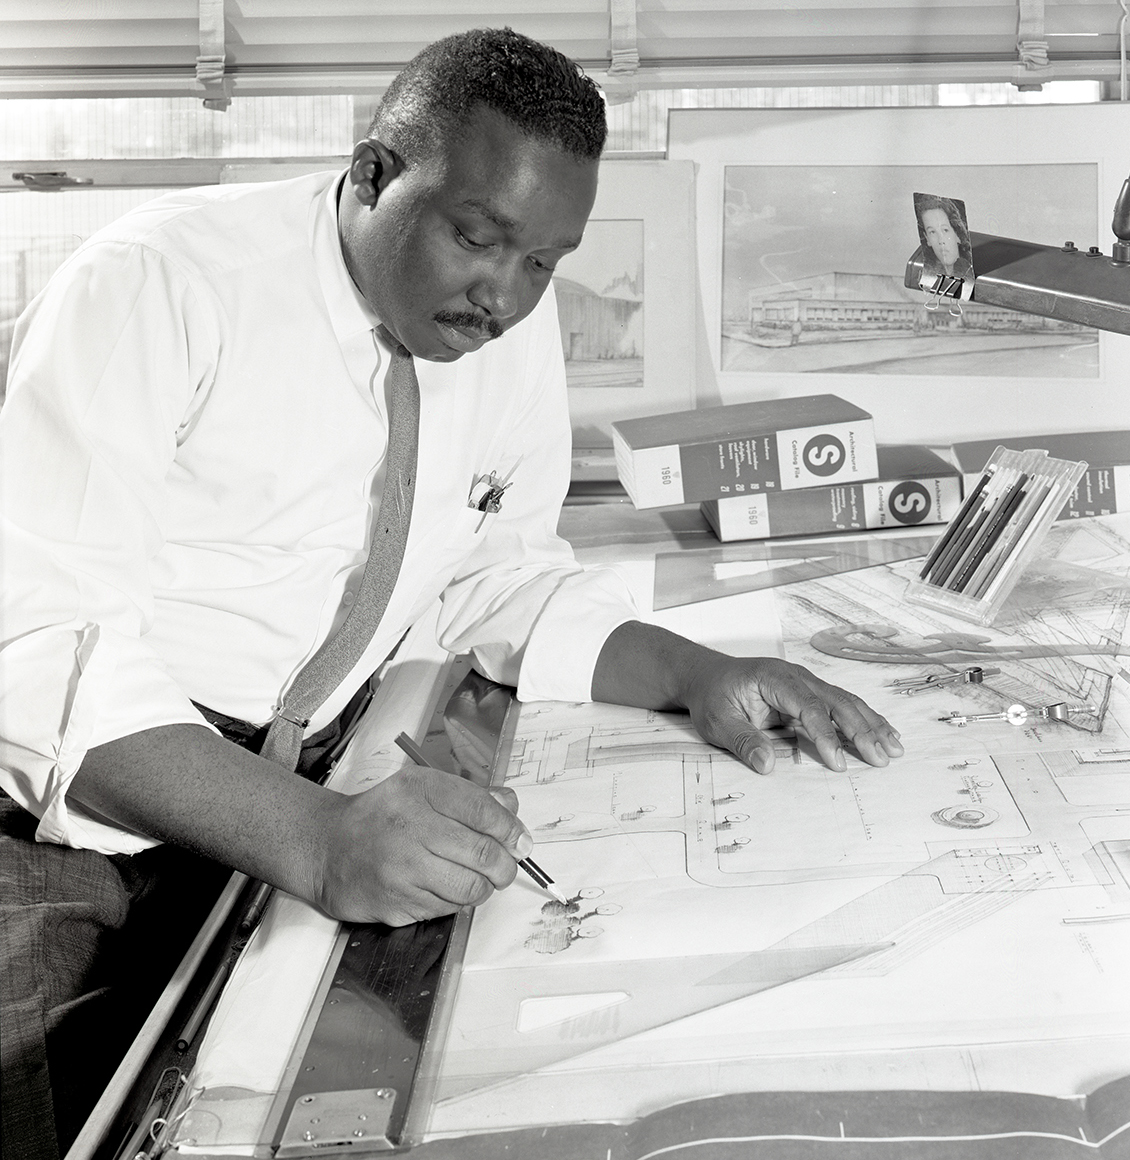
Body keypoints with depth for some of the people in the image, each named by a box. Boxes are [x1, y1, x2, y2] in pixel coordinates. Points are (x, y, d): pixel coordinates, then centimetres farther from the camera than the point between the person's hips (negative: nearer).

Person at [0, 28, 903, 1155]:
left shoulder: (513, 320, 1)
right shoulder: (161, 281, -17)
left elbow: (504, 578, 10)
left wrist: (700, 675, -8)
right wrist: (313, 837, -39)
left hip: (295, 786, 6)